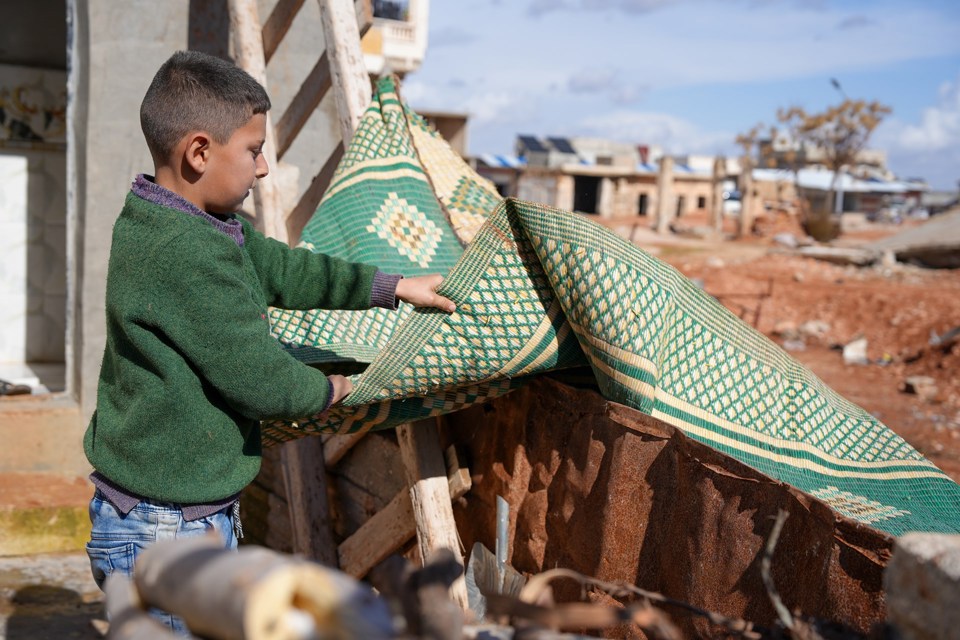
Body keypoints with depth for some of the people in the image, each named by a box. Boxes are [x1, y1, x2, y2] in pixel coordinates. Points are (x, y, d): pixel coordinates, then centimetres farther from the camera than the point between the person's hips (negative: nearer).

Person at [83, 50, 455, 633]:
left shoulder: (205, 227, 5)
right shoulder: (187, 255, -26)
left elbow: (283, 269, 16)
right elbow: (260, 382, -22)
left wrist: (393, 287, 19)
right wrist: (328, 390, -1)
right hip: (168, 531, -10)